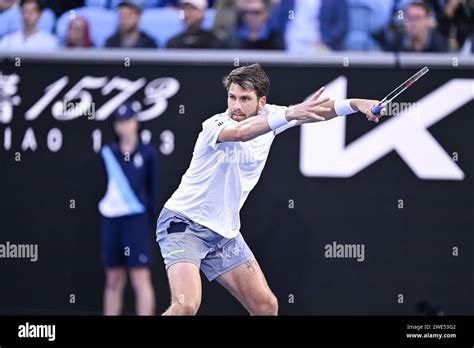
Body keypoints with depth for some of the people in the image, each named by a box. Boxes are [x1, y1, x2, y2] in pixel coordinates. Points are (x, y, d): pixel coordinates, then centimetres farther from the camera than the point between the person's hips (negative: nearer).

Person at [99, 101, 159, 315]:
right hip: (111, 218, 4)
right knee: (113, 280, 9)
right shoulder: (108, 153, 10)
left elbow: (154, 187, 1)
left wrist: (150, 215, -5)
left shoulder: (147, 153, 1)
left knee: (140, 279, -8)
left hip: (136, 219, -4)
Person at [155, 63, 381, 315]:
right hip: (183, 223, -7)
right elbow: (240, 132, -44)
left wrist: (355, 104, -24)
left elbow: (316, 109, -5)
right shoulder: (215, 126, -22)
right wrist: (291, 114, -56)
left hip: (224, 233, 7)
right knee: (186, 306, -27)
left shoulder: (268, 116, -2)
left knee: (266, 306, 5)